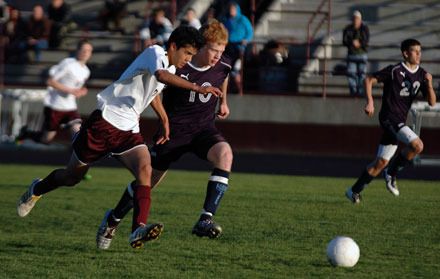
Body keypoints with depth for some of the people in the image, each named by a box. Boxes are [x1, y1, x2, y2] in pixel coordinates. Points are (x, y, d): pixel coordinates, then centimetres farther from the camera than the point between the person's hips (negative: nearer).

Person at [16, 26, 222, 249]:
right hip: (105, 120, -7)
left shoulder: (171, 69, 12)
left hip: (128, 130, 7)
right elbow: (161, 75, -38)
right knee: (72, 176, 10)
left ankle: (138, 230, -34)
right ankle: (37, 190, 42)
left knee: (145, 169, -23)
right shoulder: (155, 53, -14)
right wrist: (198, 88, -43)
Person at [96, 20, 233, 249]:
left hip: (204, 128, 3)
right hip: (174, 129, -3)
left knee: (224, 154, -30)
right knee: (149, 180, 4)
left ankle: (205, 221, -32)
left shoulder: (223, 66, -7)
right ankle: (113, 220, 33)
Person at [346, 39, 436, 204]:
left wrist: (429, 84, -13)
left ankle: (355, 191, 18)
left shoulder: (421, 74, 7)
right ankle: (392, 173, -4)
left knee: (381, 162, 8)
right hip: (389, 117, -7)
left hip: (399, 121, 7)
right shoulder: (394, 71, -11)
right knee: (417, 145, -23)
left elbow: (432, 102, 4)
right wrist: (370, 102, -15)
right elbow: (369, 80, -4)